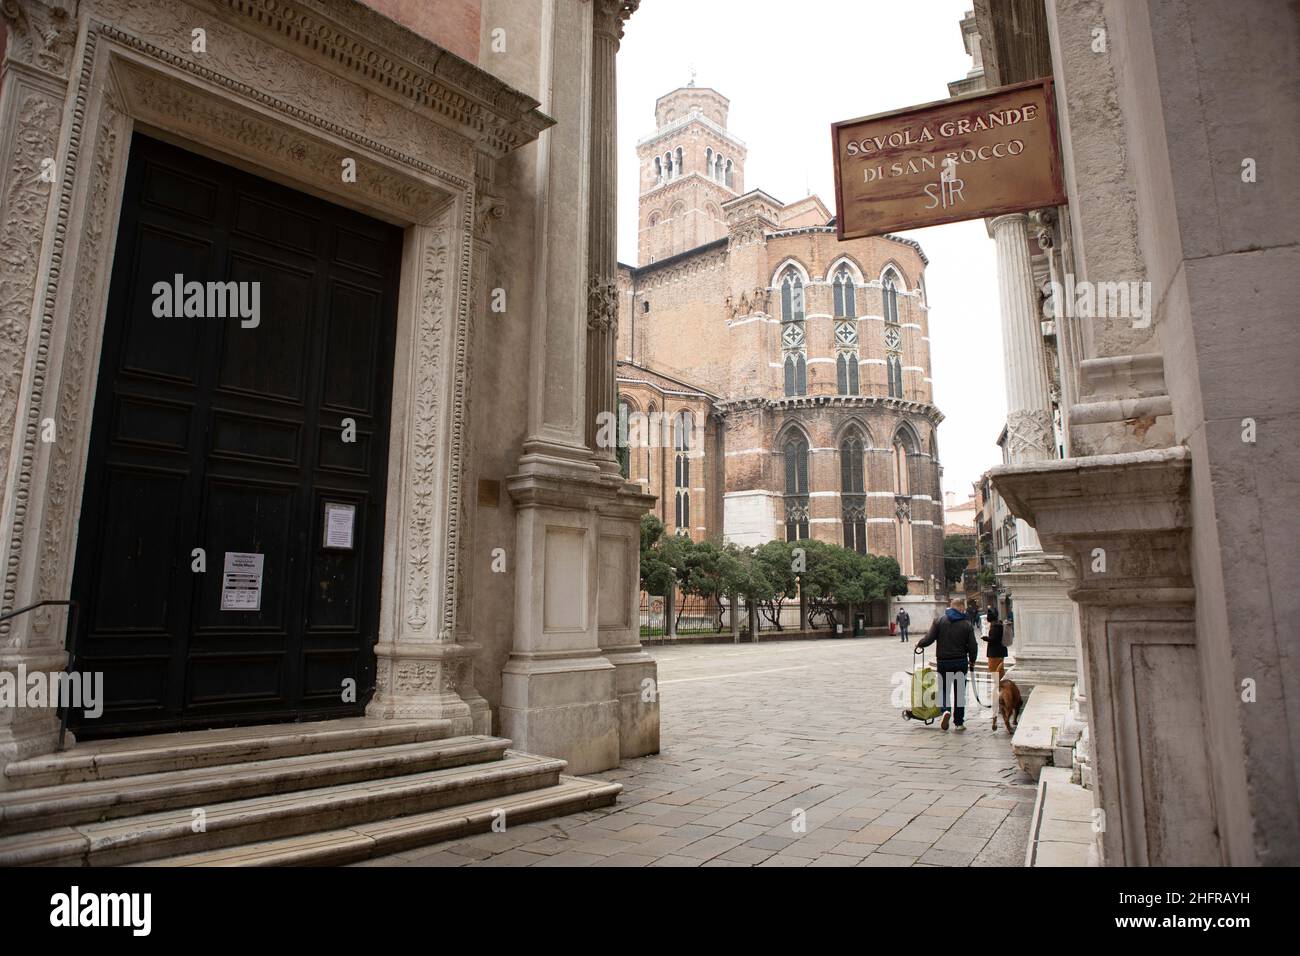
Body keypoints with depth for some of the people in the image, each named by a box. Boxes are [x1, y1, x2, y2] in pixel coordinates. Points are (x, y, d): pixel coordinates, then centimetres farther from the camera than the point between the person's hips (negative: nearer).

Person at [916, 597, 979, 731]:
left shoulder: (939, 619, -4)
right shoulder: (967, 624, -2)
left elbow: (929, 638, -9)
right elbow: (973, 646, -2)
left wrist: (919, 644, 11)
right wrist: (972, 662, 13)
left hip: (943, 661, 0)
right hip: (961, 662, 0)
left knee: (944, 689, 13)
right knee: (959, 692, 11)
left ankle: (946, 710, -14)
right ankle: (958, 723, 14)